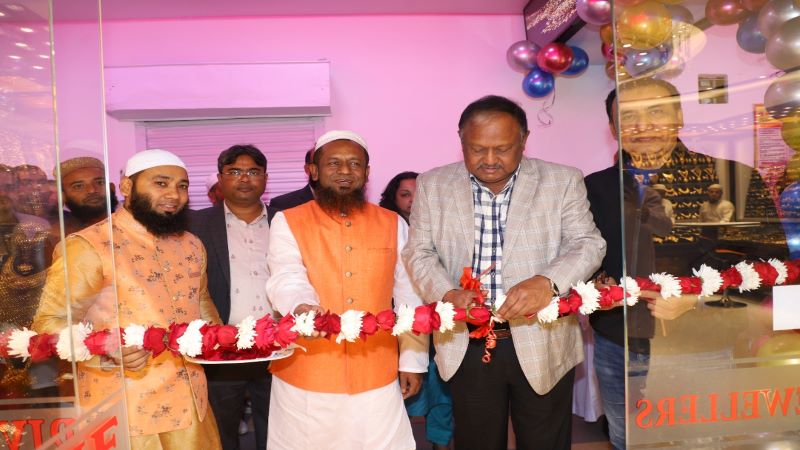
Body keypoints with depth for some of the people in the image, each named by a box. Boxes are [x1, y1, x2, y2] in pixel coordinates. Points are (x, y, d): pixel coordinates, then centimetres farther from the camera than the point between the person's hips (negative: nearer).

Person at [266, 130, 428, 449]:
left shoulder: (393, 224, 5)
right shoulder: (288, 222, -1)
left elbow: (408, 296, 8)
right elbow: (287, 279, -15)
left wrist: (412, 359, 7)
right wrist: (301, 308, -37)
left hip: (376, 377, 2)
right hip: (306, 378, -1)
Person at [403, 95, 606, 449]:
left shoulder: (562, 181, -2)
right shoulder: (433, 185, 2)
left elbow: (588, 244, -5)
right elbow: (419, 252, 2)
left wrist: (547, 281, -25)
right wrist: (447, 294, -17)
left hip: (543, 344, 0)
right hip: (467, 347, 1)